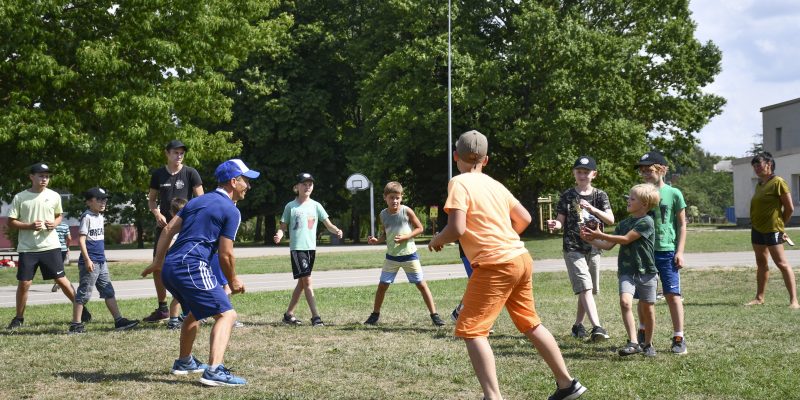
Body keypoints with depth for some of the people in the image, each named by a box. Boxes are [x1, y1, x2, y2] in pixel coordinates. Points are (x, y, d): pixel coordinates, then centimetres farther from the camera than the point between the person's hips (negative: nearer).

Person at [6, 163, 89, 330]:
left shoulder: (54, 196, 3)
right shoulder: (20, 197, -2)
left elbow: (59, 215, 18)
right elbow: (11, 222, 0)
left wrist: (54, 224, -5)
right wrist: (30, 225, -16)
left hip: (50, 246, 0)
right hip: (27, 248, 0)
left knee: (61, 279, 0)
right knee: (23, 283, 2)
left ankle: (81, 309, 11)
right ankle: (19, 318, 19)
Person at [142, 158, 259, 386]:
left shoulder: (198, 201, 21)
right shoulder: (231, 211, -3)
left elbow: (169, 229, 18)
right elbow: (225, 254, -5)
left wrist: (158, 261, 22)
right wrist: (233, 281, 10)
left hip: (169, 267, 9)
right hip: (192, 267, -9)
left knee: (196, 311, 30)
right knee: (226, 314, -12)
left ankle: (184, 362, 44)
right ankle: (214, 371, -28)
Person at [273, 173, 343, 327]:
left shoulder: (315, 206, 6)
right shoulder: (290, 206, 0)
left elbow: (328, 225, 3)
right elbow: (283, 227, 4)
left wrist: (337, 231, -18)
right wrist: (279, 235, -18)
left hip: (311, 248, 4)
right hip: (297, 248, -4)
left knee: (301, 282, 11)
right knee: (307, 281, -12)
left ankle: (289, 314, 23)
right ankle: (315, 317, -12)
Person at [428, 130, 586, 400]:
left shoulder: (459, 183, -8)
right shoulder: (495, 184, 15)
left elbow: (457, 229, -18)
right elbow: (524, 218, 19)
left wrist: (436, 241, 1)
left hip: (496, 266, -8)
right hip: (520, 258, 8)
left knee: (471, 331, -5)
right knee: (530, 324, 21)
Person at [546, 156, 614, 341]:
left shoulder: (599, 195, 5)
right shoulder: (567, 196, 2)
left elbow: (611, 220, -6)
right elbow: (561, 221, 1)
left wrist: (593, 209, -21)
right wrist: (554, 224, -22)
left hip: (593, 248, 3)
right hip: (573, 248, -3)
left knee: (587, 290, 11)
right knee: (585, 288, -17)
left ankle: (578, 325, 26)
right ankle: (597, 327, -27)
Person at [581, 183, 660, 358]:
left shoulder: (646, 222, -10)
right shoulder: (624, 223, 12)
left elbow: (625, 239, -15)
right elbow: (608, 245, 14)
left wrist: (600, 235, -11)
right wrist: (590, 239, 0)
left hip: (646, 271, -4)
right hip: (627, 271, 4)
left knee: (647, 309, 7)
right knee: (625, 301, -18)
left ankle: (647, 344, 24)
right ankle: (633, 342, -19)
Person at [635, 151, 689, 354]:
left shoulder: (673, 194, -3)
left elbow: (682, 225, 1)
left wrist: (679, 251, -5)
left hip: (667, 251, -3)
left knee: (673, 295, -3)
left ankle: (678, 338, 3)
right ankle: (643, 333, 24)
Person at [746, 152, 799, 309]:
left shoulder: (778, 182, -13)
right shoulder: (759, 184, 11)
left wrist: (781, 225, 1)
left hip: (772, 230, -9)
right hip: (757, 229, 9)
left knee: (782, 264, -7)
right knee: (761, 263, 14)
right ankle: (759, 298, 22)